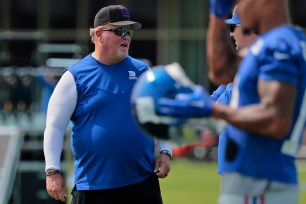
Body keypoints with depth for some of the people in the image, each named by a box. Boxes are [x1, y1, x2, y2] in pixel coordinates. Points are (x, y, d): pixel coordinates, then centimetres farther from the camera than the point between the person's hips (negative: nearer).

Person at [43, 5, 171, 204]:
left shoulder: (142, 71, 9)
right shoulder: (75, 76, -3)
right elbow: (55, 127, -4)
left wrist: (165, 152, 3)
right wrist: (53, 171, -12)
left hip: (143, 182, 3)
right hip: (93, 186, -3)